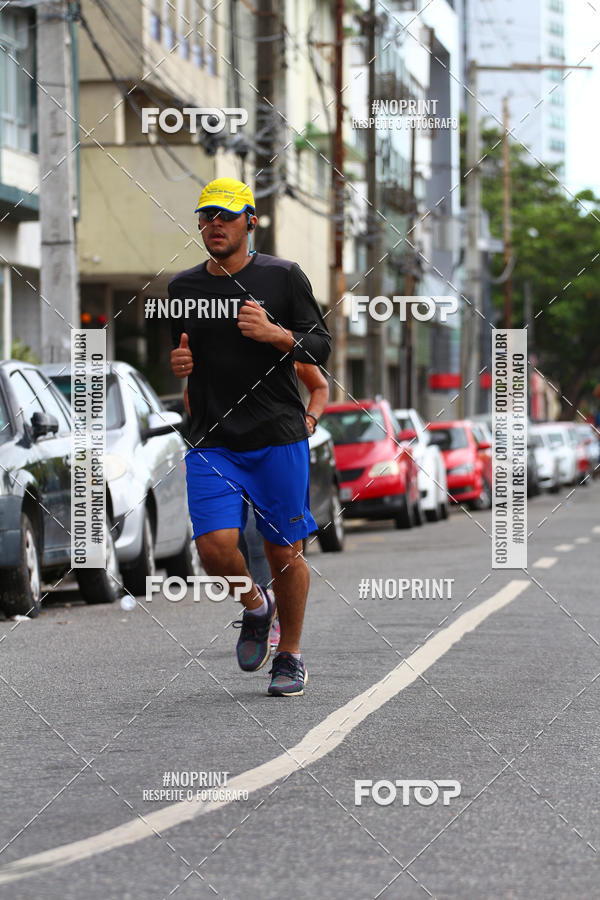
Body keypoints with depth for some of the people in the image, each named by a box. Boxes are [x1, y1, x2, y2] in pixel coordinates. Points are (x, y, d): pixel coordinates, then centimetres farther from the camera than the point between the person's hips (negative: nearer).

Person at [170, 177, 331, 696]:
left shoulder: (283, 277, 1)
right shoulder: (183, 287, 11)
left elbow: (321, 348, 2)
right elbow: (171, 355, 24)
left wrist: (274, 334, -16)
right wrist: (175, 364, 0)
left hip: (278, 438, -2)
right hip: (212, 443, 2)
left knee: (284, 552, 2)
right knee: (215, 544, -15)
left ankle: (290, 656, 22)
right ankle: (254, 606, 17)